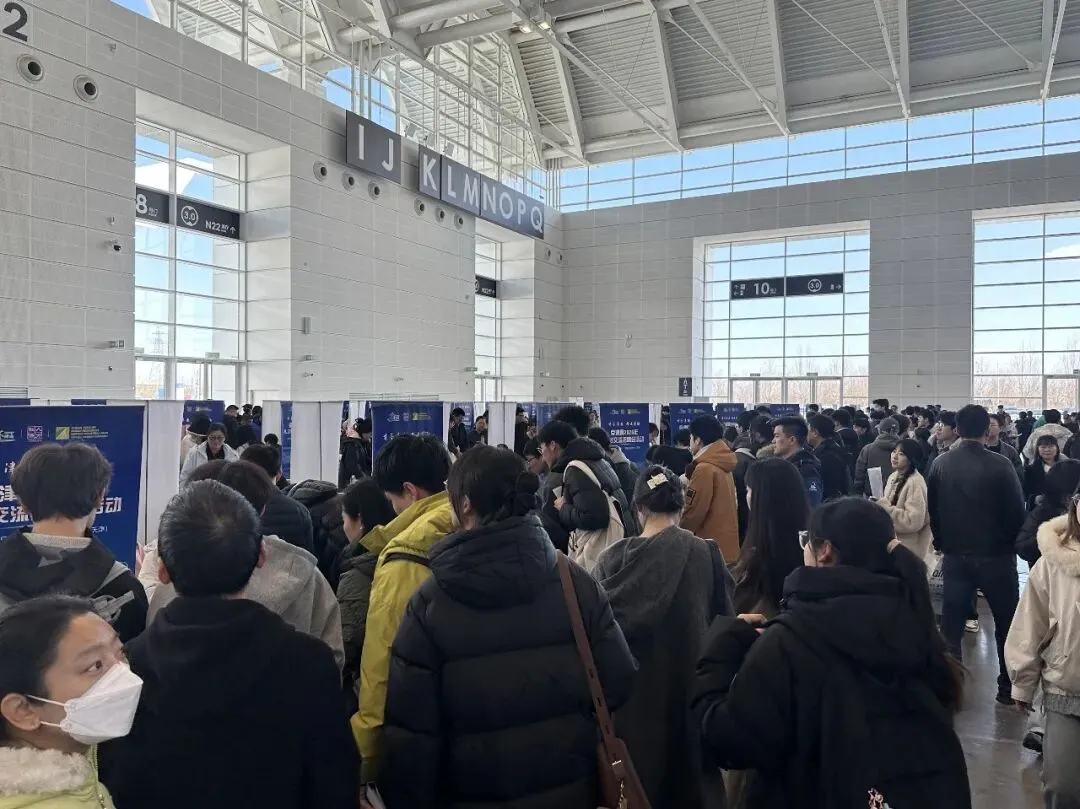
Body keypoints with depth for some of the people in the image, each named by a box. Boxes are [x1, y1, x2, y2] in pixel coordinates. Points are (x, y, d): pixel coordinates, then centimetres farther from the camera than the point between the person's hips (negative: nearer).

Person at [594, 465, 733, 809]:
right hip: (688, 678, 0)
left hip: (633, 680, 0)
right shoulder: (706, 554, -12)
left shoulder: (616, 556, -12)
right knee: (685, 761, 19)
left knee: (637, 758, 16)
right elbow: (724, 616, -4)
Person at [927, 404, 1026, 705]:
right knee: (1007, 622, 14)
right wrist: (1012, 544, 9)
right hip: (995, 554, -2)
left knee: (951, 623, 8)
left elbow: (932, 509, 3)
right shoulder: (999, 465, -15)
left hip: (955, 555, 3)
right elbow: (1017, 510, -10)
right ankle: (1008, 686, 20)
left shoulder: (940, 464, -4)